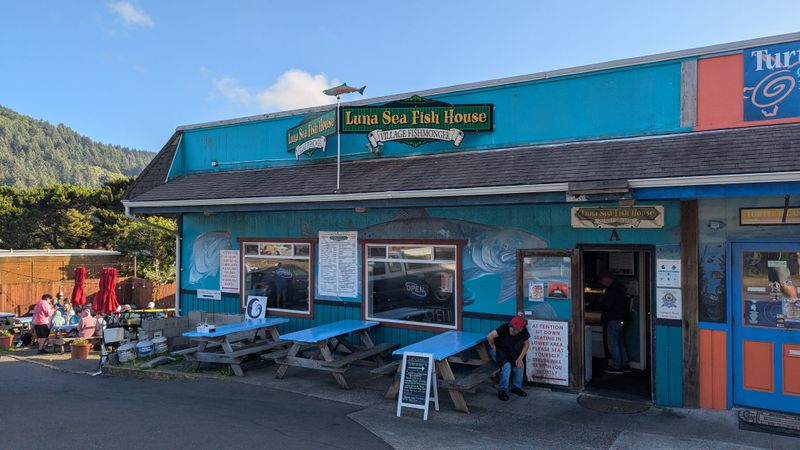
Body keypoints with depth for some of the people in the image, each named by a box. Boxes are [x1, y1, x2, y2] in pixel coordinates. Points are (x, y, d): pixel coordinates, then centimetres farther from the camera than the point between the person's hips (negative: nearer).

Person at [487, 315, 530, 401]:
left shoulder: (523, 331, -19)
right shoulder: (504, 327, -33)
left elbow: (526, 344, -3)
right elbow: (489, 337, -32)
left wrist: (520, 358, -11)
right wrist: (494, 348, -19)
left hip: (510, 351, 4)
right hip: (497, 350, -4)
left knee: (519, 365, -16)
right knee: (507, 365, -27)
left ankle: (516, 388, 8)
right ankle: (502, 391, -12)